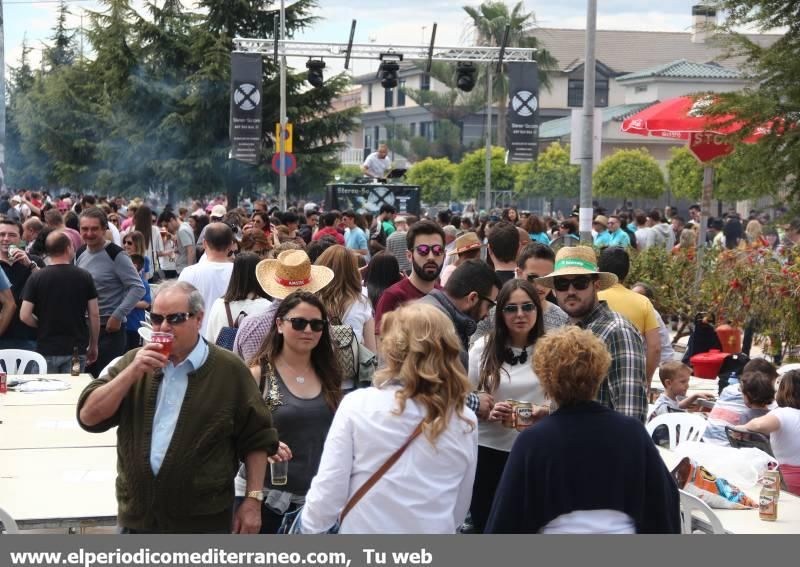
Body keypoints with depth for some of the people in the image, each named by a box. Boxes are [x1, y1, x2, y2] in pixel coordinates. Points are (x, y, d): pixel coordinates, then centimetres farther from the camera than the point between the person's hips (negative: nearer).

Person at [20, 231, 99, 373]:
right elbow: (94, 315, -1)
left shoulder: (36, 278, -4)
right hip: (77, 349, 0)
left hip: (47, 350, 0)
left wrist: (42, 325, 12)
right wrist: (93, 346, 10)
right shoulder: (85, 277, -2)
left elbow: (25, 315, -8)